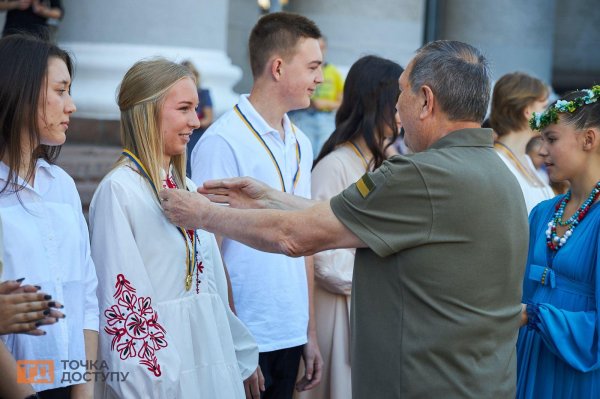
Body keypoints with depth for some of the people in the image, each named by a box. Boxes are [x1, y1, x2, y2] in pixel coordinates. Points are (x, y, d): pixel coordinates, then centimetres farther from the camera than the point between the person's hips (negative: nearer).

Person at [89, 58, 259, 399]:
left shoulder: (189, 190, 10)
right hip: (154, 369, -7)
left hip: (210, 362, 7)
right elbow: (120, 301, -16)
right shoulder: (118, 190, -13)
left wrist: (241, 362, 14)